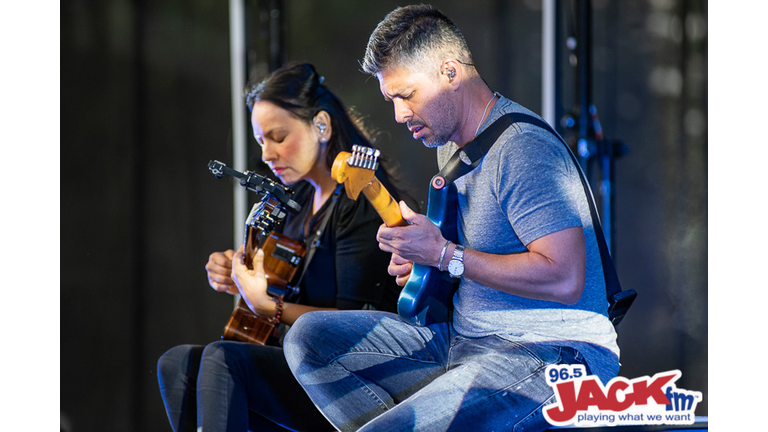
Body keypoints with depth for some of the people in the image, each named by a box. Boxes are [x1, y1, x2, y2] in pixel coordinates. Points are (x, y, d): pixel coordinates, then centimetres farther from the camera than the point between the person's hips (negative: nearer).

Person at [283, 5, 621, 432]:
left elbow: (564, 280, -25)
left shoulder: (523, 149, -17)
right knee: (310, 336, 2)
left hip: (554, 351, -10)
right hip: (465, 339, 11)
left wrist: (444, 255, -21)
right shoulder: (452, 146, 14)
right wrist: (422, 263, 8)